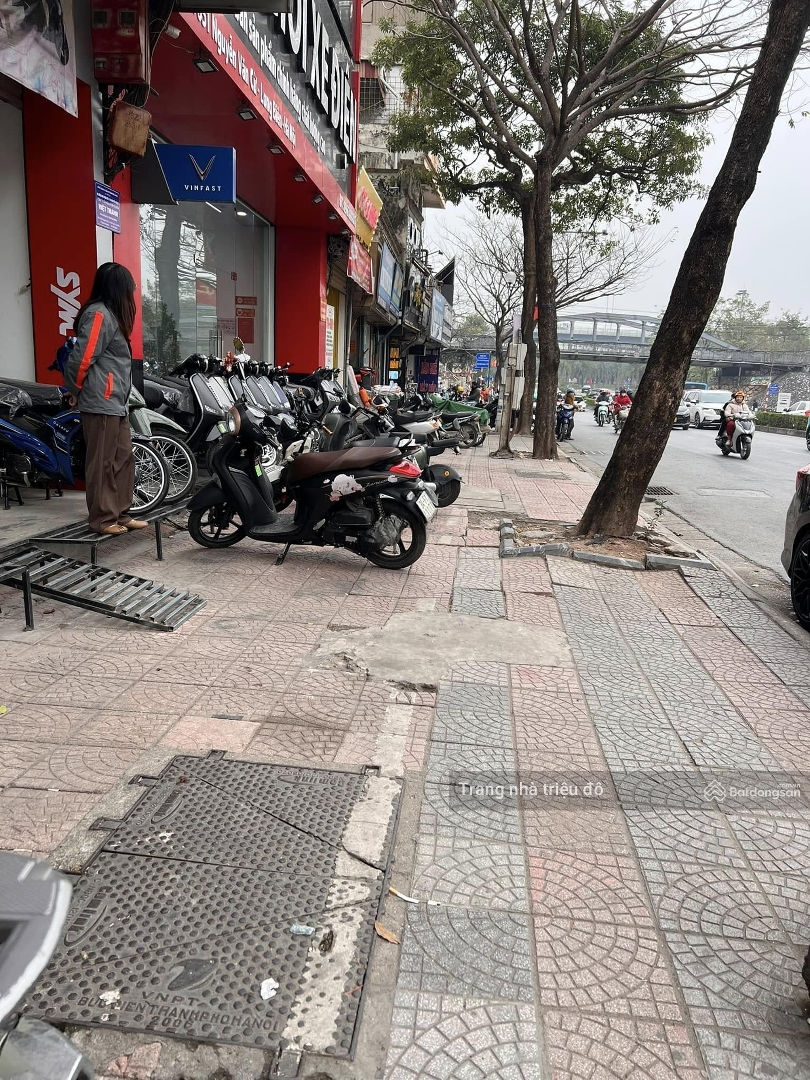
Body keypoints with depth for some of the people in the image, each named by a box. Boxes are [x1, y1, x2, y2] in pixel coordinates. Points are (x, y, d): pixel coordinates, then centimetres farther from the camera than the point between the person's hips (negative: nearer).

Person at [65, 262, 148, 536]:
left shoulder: (111, 314, 20)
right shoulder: (99, 314, -12)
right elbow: (82, 357, -16)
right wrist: (76, 390, -1)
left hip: (116, 402, 10)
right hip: (101, 403, -10)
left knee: (123, 459, 12)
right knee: (102, 462, -3)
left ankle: (120, 514, 19)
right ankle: (102, 518, 4)